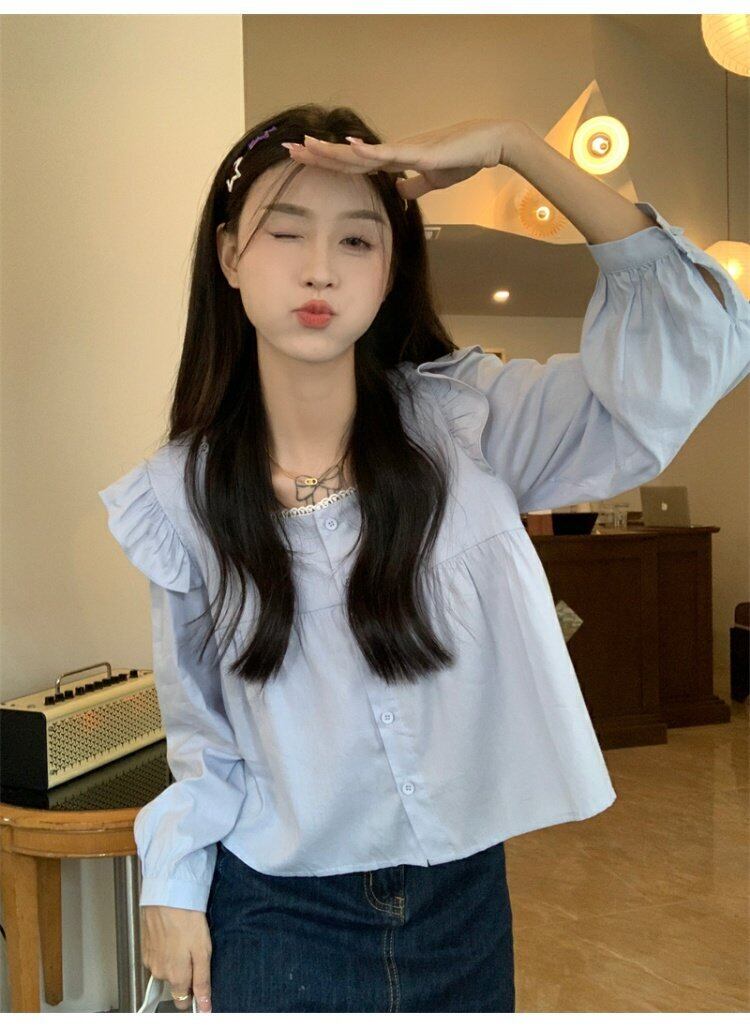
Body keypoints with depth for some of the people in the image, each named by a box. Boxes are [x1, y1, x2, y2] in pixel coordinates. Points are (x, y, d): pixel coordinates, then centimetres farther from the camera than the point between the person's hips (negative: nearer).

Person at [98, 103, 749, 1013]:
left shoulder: (465, 421, -12)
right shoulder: (183, 496, -7)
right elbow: (201, 728, 3)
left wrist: (512, 144, -24)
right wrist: (175, 886, -2)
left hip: (462, 895, 1)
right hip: (278, 912, 0)